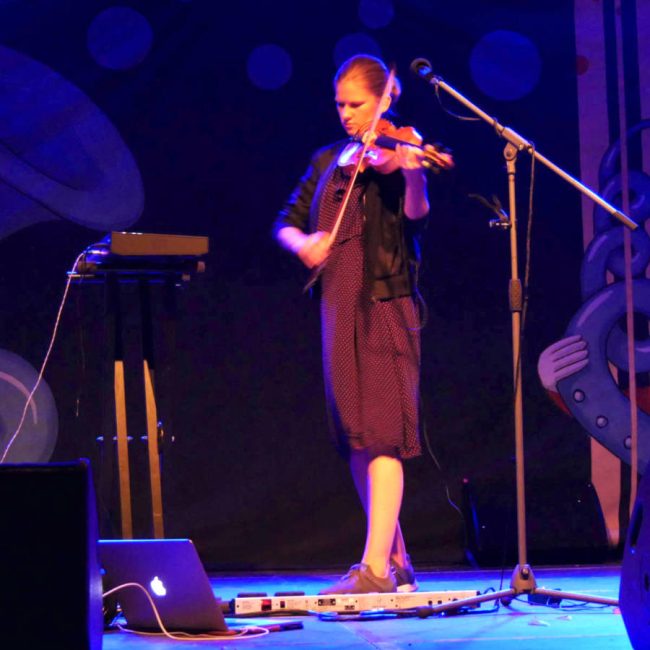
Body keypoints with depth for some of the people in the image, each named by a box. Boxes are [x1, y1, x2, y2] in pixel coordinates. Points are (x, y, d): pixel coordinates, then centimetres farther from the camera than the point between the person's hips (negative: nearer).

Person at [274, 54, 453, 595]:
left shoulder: (395, 154, -1)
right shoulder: (328, 162, 16)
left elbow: (415, 212, -19)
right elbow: (286, 223, 13)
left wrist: (413, 174, -39)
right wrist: (301, 241, -9)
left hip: (385, 306, -6)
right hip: (338, 309, 7)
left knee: (380, 436, -12)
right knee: (354, 441, 8)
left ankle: (376, 568, -17)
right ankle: (395, 561, 18)